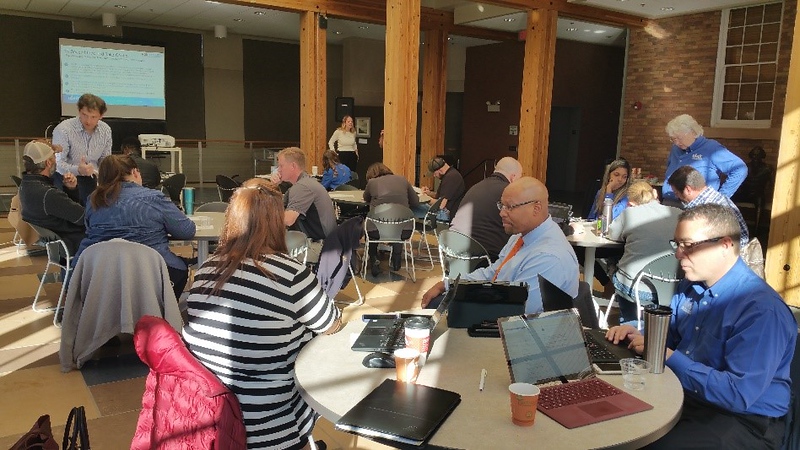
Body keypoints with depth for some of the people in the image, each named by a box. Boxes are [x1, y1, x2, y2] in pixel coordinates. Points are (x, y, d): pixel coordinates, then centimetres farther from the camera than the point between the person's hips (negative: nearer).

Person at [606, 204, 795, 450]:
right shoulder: (691, 286, 4)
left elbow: (738, 394, -27)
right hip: (686, 395, 7)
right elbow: (670, 336, 19)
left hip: (744, 420, -7)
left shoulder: (762, 310, -23)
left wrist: (669, 357, -24)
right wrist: (639, 336, -2)